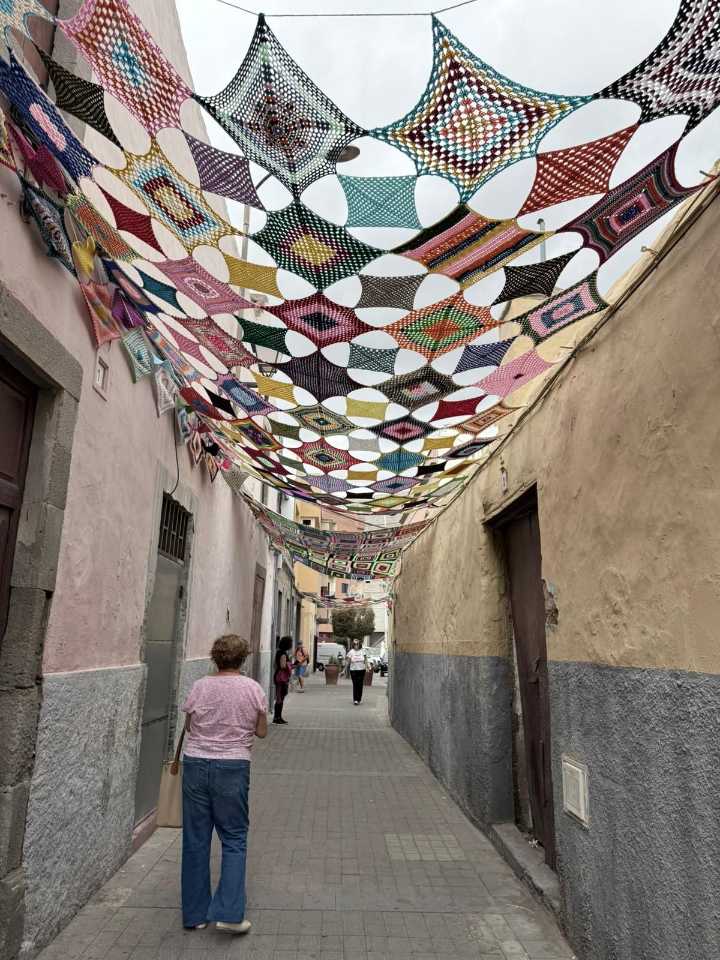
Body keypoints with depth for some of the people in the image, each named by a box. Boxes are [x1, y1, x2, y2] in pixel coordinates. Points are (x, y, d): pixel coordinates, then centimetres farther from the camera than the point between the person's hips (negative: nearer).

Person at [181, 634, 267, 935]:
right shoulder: (253, 689, -6)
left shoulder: (199, 687, -4)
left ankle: (195, 914, 25)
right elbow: (261, 732, 3)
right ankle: (228, 912, 6)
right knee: (234, 839, 11)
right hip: (233, 767, -2)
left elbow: (188, 727, 6)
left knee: (195, 840, 14)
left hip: (196, 764, 2)